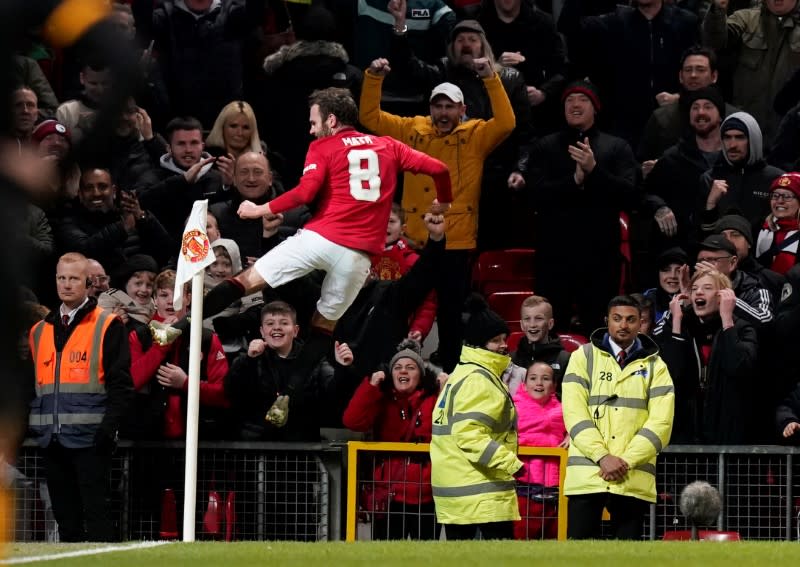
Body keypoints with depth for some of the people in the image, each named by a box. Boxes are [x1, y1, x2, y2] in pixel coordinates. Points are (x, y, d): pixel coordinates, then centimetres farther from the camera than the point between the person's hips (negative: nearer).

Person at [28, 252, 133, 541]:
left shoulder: (108, 327, -1)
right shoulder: (40, 331, 17)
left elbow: (120, 384, -6)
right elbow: (32, 383, 22)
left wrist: (108, 428, -16)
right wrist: (30, 425, 10)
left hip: (90, 438, -6)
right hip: (52, 439, 6)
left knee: (96, 512, -7)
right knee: (65, 516, 9)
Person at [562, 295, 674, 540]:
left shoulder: (655, 366, 9)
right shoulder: (584, 357, 7)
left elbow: (660, 423, -1)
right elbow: (575, 413, -3)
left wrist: (626, 460, -13)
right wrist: (602, 456, -15)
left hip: (634, 479, 1)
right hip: (586, 474, -1)